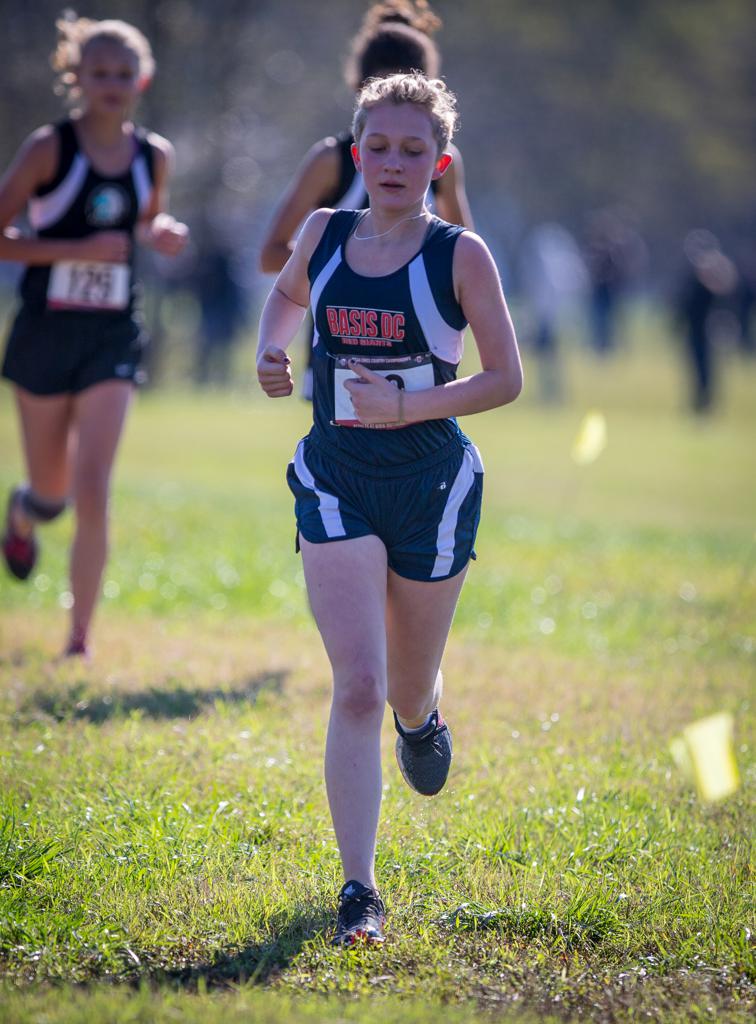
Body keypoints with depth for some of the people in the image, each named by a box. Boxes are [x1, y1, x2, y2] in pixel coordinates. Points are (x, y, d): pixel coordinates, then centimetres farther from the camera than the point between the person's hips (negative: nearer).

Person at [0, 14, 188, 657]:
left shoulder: (155, 156, 2)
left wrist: (162, 235, -1)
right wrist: (78, 249, -20)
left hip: (113, 338, 1)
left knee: (92, 491, -11)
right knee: (53, 491, 12)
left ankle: (80, 642, -2)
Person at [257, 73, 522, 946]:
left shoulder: (460, 255, -8)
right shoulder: (323, 233, 1)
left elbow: (506, 379, -5)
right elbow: (287, 293, 24)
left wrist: (409, 406, -18)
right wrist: (269, 352, 3)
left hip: (431, 483, -1)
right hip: (336, 480, 1)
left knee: (406, 689, 15)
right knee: (356, 686, -14)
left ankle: (423, 719, 55)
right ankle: (357, 889, -11)